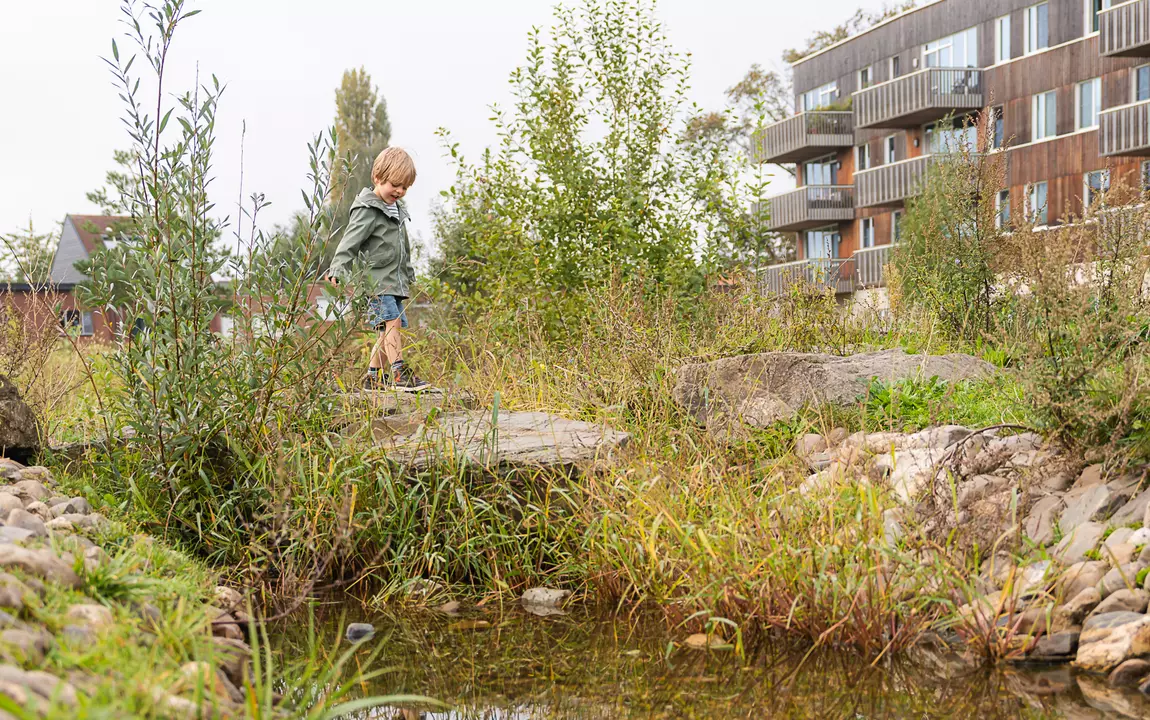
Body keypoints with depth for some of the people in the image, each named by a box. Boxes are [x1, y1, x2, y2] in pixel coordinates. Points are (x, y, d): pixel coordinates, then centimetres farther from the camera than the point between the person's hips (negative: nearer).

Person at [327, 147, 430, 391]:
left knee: (391, 328, 6)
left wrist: (408, 275, 34)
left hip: (395, 281, 9)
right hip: (376, 279, -9)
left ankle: (373, 376, 14)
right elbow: (350, 242, -18)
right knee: (392, 321, -21)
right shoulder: (367, 211, -10)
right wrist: (337, 270, -30)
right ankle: (398, 372, -22)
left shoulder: (397, 210, 19)